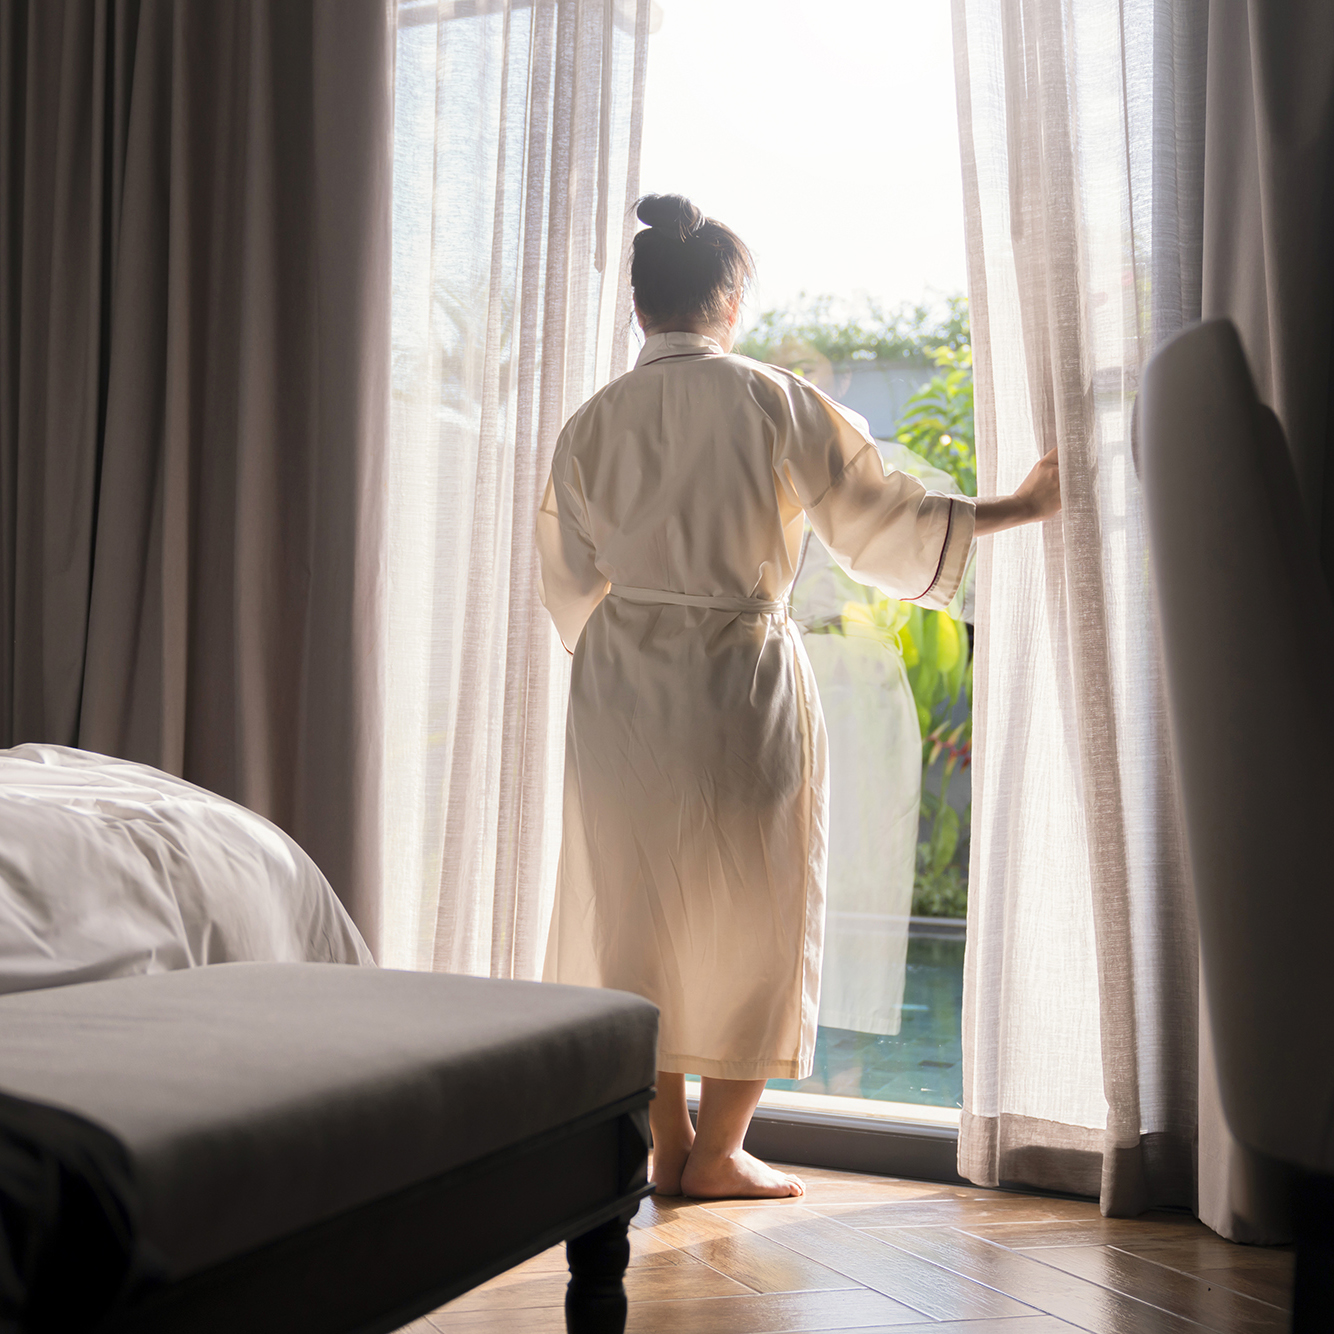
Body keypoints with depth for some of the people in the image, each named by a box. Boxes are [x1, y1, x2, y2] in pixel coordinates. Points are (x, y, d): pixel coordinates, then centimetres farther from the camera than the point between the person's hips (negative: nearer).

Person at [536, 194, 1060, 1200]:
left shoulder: (591, 424, 2)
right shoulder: (776, 402, -8)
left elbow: (570, 587, 7)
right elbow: (881, 521, -4)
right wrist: (1024, 506, 8)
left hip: (620, 691, 4)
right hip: (742, 682, -3)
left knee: (636, 908, 13)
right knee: (754, 910, 10)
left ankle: (667, 1143, 19)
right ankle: (717, 1151, 15)